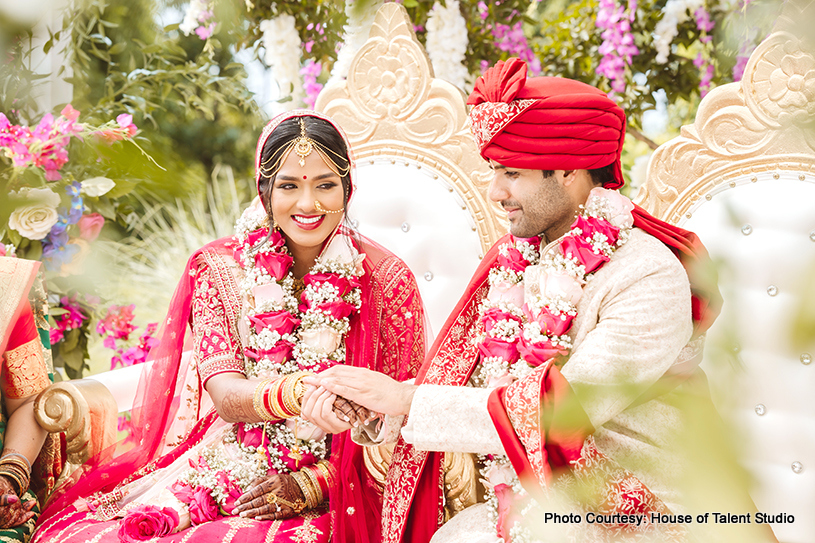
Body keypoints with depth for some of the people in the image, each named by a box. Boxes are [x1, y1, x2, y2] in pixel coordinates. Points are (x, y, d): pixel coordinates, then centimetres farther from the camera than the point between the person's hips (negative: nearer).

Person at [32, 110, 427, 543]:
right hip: (223, 466, 2)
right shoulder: (217, 268, 1)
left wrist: (311, 484, -13)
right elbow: (225, 396, -8)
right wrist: (300, 391, -29)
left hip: (334, 489, -2)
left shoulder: (387, 279, -3)